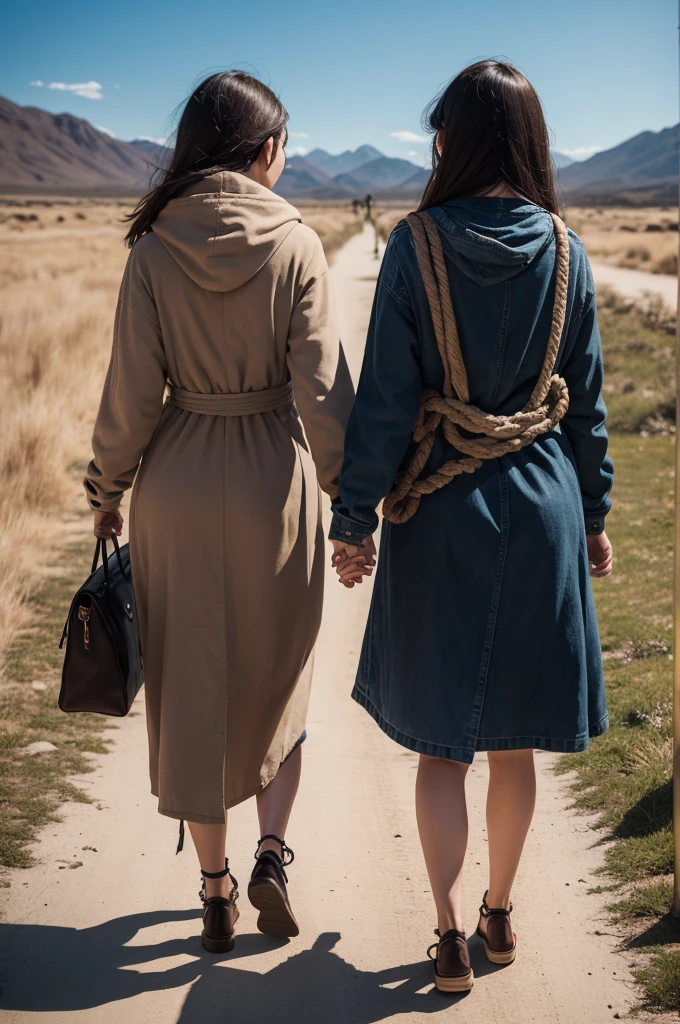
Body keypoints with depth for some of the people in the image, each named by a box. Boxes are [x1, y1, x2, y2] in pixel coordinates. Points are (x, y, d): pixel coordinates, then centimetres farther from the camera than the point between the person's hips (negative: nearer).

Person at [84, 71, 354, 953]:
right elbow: (323, 389, -11)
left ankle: (216, 890, 23)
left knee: (190, 684, 13)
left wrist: (107, 488, 7)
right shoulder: (296, 246, -9)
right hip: (274, 479, 0)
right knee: (276, 673, 21)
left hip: (179, 480, 1)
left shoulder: (155, 247, -6)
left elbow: (132, 391, -6)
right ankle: (272, 854, 10)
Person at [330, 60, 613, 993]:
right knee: (514, 738, 15)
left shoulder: (416, 246, -10)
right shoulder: (565, 252, -1)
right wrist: (593, 514, 14)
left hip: (441, 509, -3)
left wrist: (354, 518, -3)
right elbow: (586, 398, 4)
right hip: (540, 506, 3)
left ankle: (450, 937, 14)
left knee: (442, 738, 10)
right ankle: (500, 914, 30)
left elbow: (385, 397, -10)